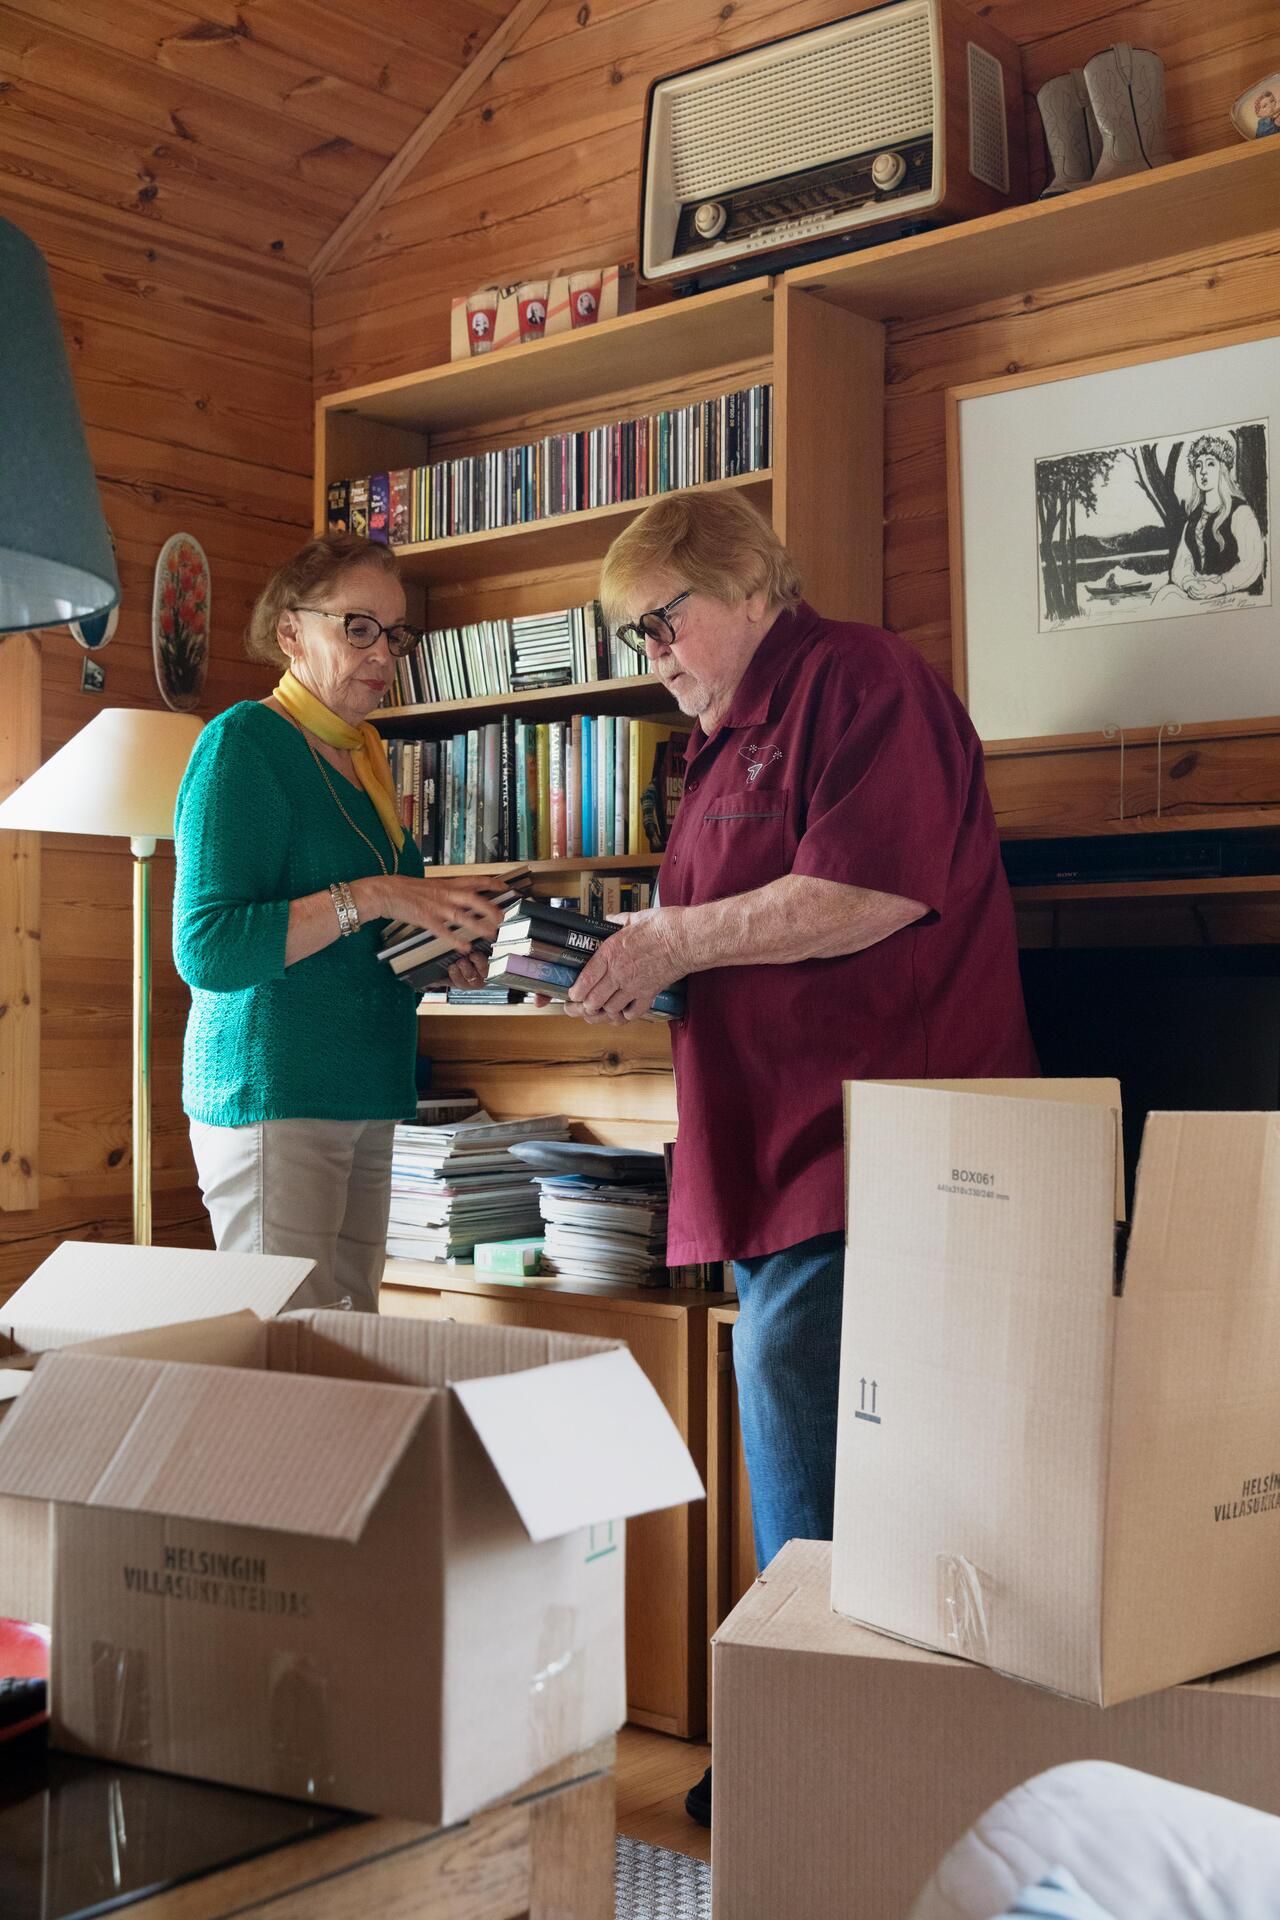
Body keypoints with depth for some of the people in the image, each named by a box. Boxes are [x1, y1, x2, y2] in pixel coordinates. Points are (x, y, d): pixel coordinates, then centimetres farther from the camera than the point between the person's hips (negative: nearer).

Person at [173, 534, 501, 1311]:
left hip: (366, 1098, 8)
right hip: (273, 1096, -8)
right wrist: (369, 898, -22)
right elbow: (206, 947, -17)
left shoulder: (364, 758, 16)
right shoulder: (245, 740, -8)